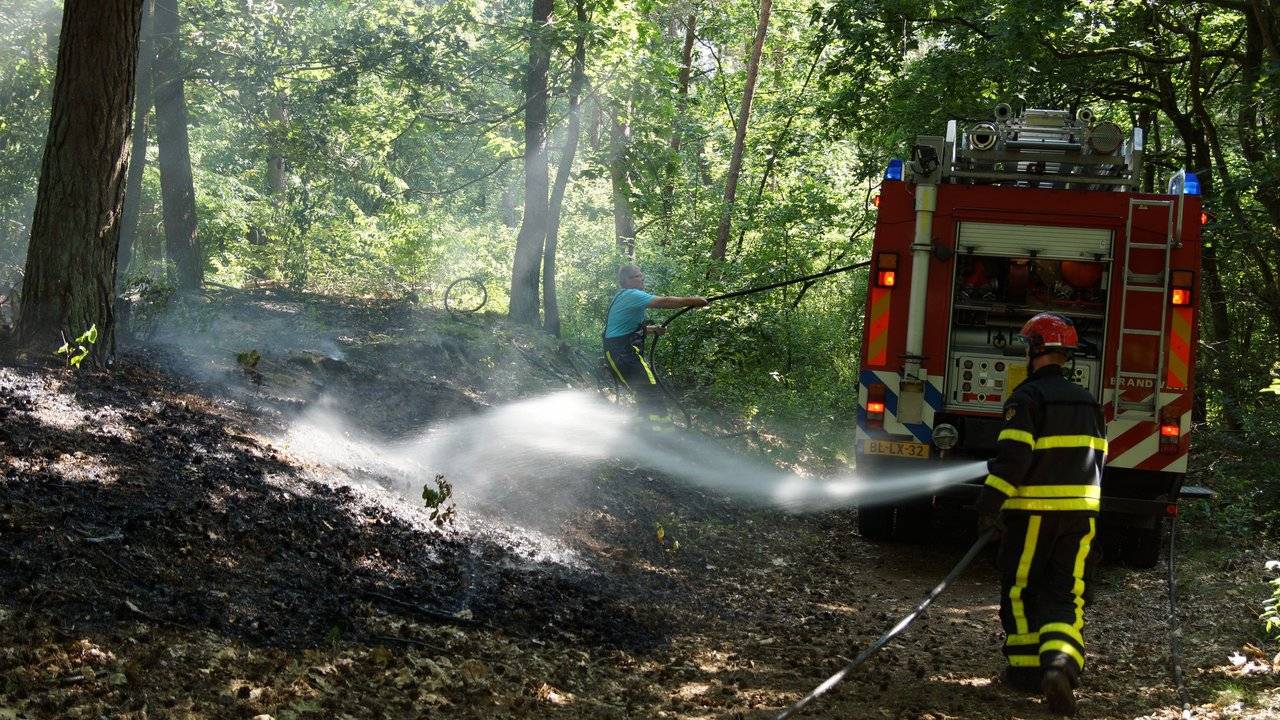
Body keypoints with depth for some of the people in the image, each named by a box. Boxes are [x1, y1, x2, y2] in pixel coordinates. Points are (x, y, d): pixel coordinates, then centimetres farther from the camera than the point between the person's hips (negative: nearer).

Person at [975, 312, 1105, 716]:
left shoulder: (1028, 398, -9)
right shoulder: (1087, 402, 13)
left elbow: (1013, 456, -17)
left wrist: (990, 503, -14)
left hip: (1033, 508, -5)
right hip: (1081, 509, 5)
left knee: (1021, 589, 10)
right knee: (1066, 593, 3)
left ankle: (1027, 668, 12)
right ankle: (1062, 663, -18)